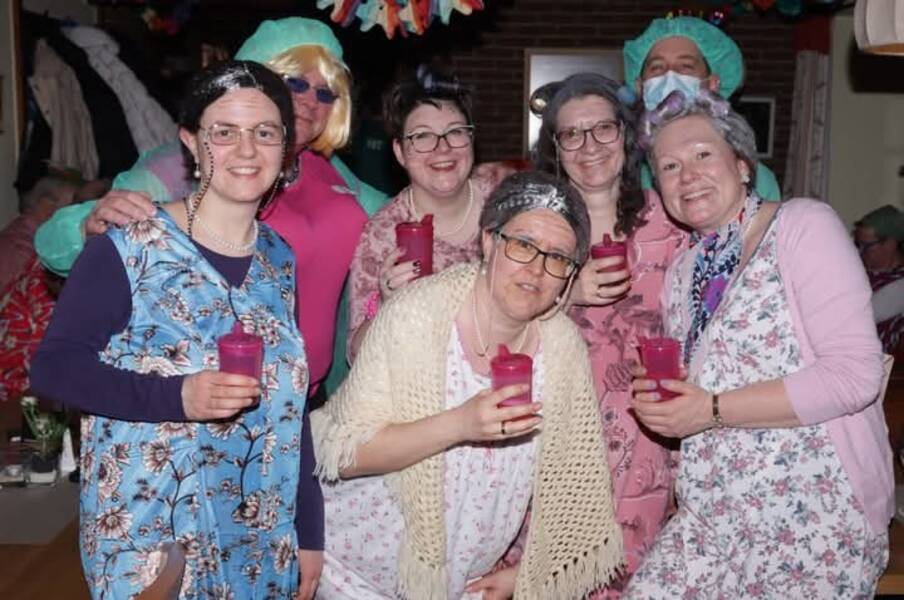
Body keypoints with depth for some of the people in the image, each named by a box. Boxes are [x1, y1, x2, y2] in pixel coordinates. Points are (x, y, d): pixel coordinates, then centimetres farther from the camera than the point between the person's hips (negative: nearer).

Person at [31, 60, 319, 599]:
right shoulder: (129, 248, -12)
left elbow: (290, 401, 9)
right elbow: (54, 366, -12)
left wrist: (309, 532, 9)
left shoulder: (280, 259, 4)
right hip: (145, 538, -5)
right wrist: (178, 397, -26)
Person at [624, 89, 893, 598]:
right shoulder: (684, 271, 12)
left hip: (819, 515, -6)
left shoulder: (804, 226, -9)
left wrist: (713, 409, -17)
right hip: (715, 515, 6)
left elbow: (855, 375, -18)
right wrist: (660, 400, -1)